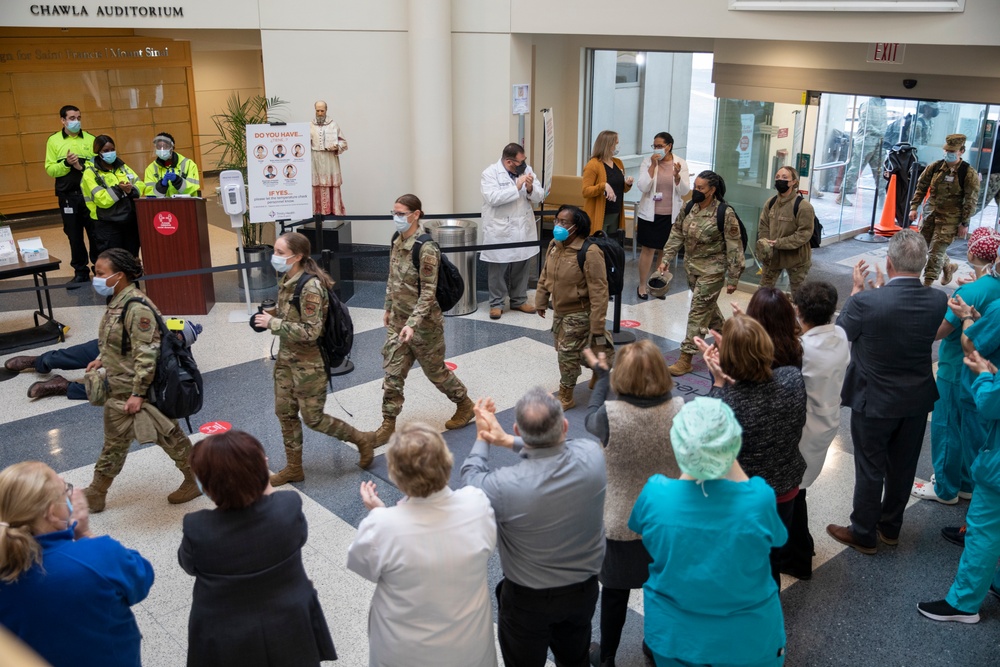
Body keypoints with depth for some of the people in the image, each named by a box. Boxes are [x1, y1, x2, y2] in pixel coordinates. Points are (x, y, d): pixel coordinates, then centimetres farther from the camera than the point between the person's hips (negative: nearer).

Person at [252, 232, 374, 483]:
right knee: (285, 413, 15)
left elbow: (310, 331, -27)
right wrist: (268, 316, -1)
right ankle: (293, 468, 30)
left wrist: (272, 324, -24)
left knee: (313, 418, 3)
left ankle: (362, 439, 23)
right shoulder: (286, 280, 2)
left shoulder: (310, 286, -25)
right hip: (286, 357, 9)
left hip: (310, 361, -9)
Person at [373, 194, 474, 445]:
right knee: (392, 373, 7)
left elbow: (428, 292, -23)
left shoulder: (426, 249, -22)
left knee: (435, 370, 11)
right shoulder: (397, 240, 2)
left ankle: (465, 405, 33)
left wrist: (413, 323, -30)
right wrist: (388, 308, 18)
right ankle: (388, 424, 18)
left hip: (423, 323, -7)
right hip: (398, 320, 7)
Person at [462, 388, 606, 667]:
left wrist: (482, 438, 2)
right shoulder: (592, 454, -25)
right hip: (584, 589, 3)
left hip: (528, 598, -3)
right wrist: (507, 441, -6)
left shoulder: (505, 486, -35)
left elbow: (471, 479, -11)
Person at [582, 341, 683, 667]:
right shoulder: (680, 411, -21)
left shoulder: (611, 415, -28)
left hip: (622, 523, -2)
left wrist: (602, 374, 8)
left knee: (615, 594, 20)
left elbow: (590, 419, -3)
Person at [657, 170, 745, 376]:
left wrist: (733, 278, -13)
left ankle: (686, 359, -3)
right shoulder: (689, 208, 1)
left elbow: (734, 248, -14)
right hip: (691, 267, 7)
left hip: (712, 270, -7)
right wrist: (666, 259, 3)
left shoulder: (725, 213, -17)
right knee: (708, 307, 20)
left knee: (699, 311, -6)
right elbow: (676, 235, 10)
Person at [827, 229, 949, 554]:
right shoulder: (938, 300, -13)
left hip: (874, 402, -4)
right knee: (902, 467, 20)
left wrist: (857, 288, -1)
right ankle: (890, 528, 39)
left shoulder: (866, 301, -28)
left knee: (870, 469, 12)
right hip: (917, 401, 5)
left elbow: (841, 332, -10)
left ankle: (864, 534, 28)